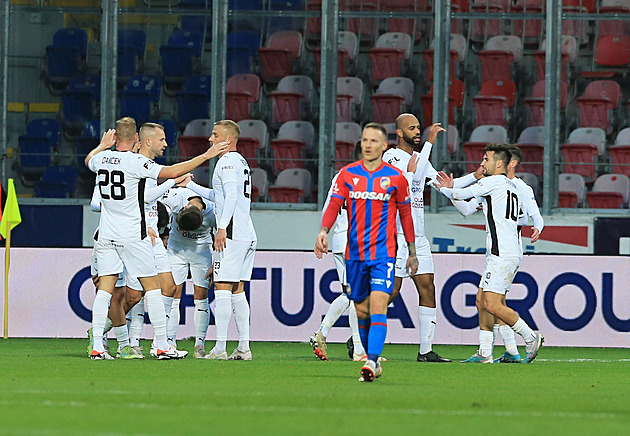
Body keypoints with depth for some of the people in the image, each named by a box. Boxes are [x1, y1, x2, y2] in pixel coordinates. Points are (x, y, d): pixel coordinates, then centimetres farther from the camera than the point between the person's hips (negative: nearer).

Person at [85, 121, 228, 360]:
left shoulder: (101, 158, 5)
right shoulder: (135, 161, -14)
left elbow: (89, 161, 29)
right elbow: (171, 172, -20)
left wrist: (102, 146, 47)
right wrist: (205, 156, -15)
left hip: (106, 234, 6)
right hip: (133, 236, -6)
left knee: (106, 290, 4)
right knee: (151, 287, 3)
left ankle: (97, 347, -3)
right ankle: (162, 346, 4)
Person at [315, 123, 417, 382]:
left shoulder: (395, 178, 2)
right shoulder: (348, 174, 6)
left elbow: (405, 215, 10)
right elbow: (334, 205, 1)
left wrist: (412, 253, 14)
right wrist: (323, 231, -18)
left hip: (384, 252, -3)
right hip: (354, 252, 3)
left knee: (378, 306, -17)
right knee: (361, 310, 10)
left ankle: (372, 361, -25)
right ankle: (371, 357, 27)